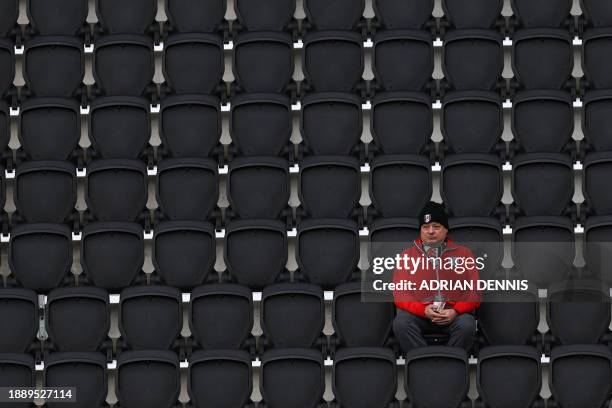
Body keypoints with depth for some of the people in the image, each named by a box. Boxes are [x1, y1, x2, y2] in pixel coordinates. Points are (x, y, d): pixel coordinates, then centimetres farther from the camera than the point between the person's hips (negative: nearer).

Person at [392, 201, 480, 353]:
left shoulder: (463, 253, 15)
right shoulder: (407, 255, 15)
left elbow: (474, 292, 8)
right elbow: (400, 294, 6)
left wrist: (455, 311, -12)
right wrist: (423, 310, -14)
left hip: (454, 314, 0)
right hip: (419, 312, 0)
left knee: (466, 325, -34)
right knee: (401, 323, -33)